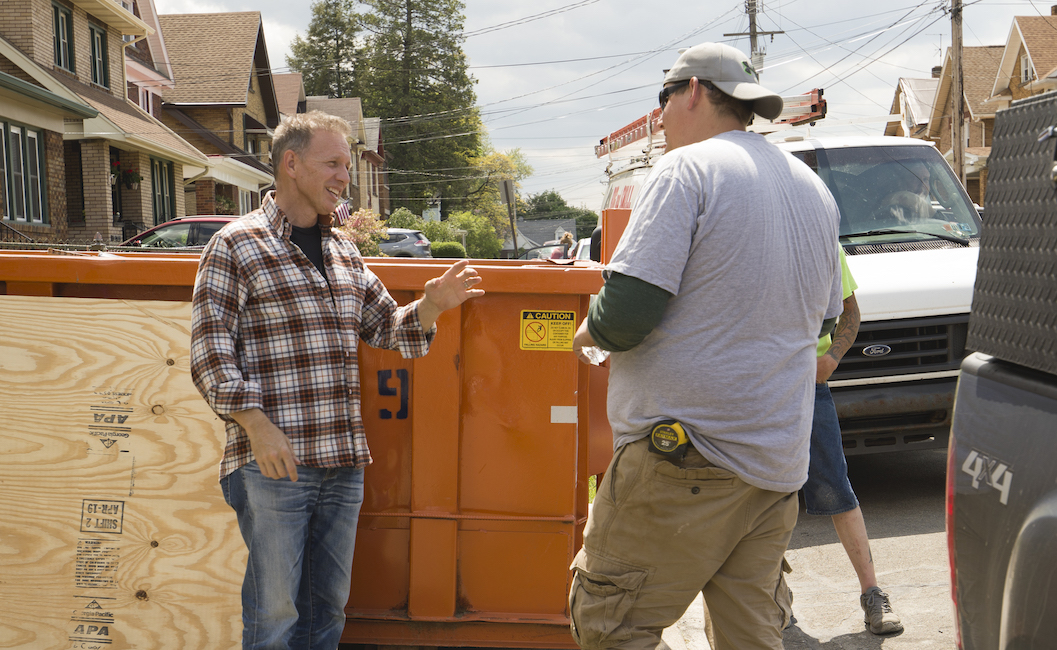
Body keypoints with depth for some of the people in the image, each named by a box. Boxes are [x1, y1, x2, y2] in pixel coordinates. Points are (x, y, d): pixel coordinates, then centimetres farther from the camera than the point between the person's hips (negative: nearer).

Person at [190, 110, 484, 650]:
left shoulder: (343, 251, 17)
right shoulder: (236, 246, -3)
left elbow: (387, 327, 20)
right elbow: (211, 352, -8)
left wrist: (430, 306, 0)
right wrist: (256, 424, -18)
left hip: (343, 462, 6)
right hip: (272, 461, -6)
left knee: (328, 605, 13)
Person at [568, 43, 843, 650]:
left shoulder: (687, 169, -9)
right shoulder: (814, 188, 17)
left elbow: (627, 315, -18)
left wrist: (589, 331, 5)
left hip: (690, 455, -8)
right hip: (780, 461, 8)